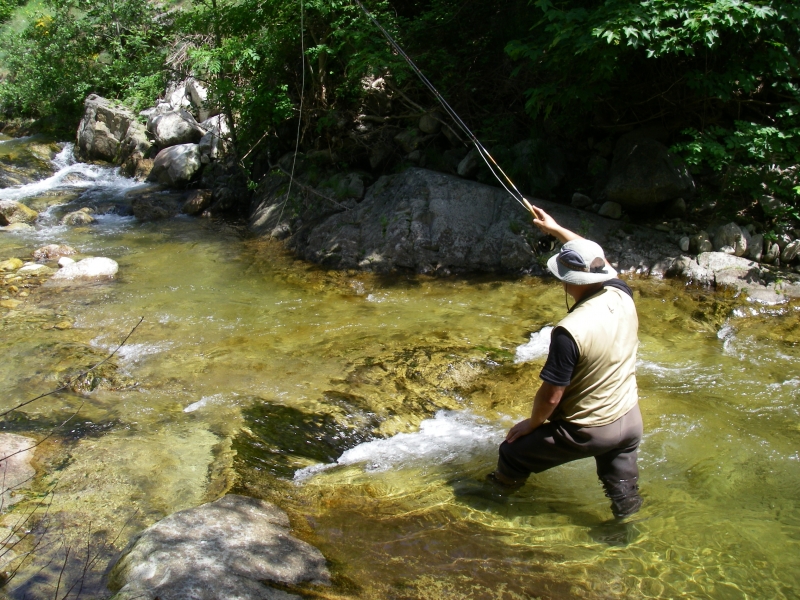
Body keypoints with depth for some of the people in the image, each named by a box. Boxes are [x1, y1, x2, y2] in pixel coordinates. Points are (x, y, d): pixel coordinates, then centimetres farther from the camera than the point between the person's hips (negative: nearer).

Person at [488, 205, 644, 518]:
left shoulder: (570, 330, -29)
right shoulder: (621, 296, -10)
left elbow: (551, 396, -22)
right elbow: (597, 261, 12)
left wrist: (531, 424, -2)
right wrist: (556, 229, 20)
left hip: (587, 431, -6)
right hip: (630, 421, 6)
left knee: (513, 453, 14)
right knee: (625, 496, 23)